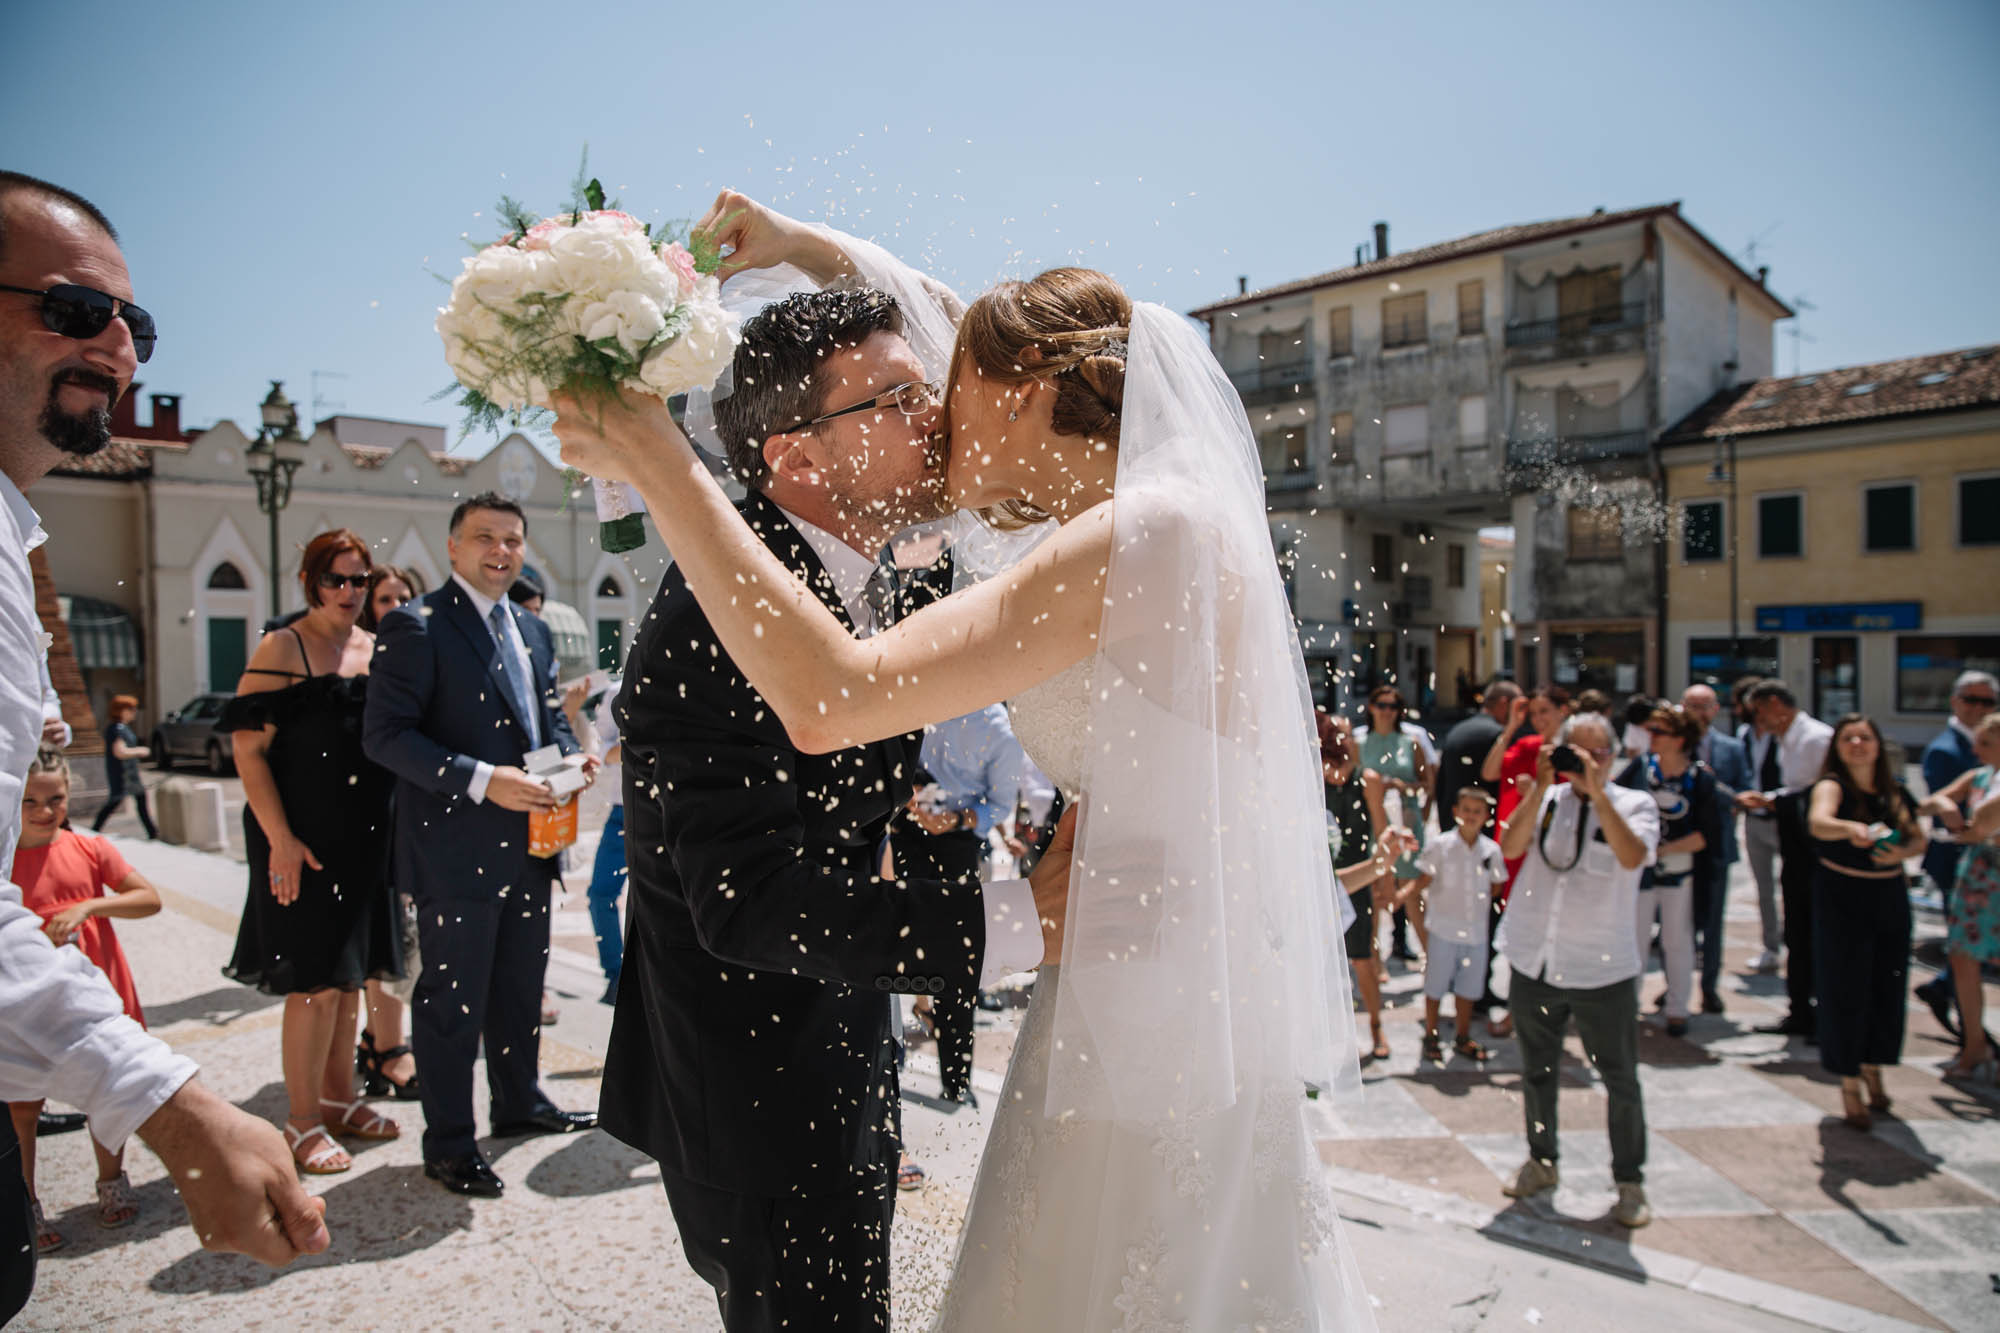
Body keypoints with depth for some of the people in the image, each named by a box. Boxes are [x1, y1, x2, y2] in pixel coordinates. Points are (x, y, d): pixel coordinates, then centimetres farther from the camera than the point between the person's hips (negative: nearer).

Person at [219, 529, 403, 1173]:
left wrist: (393, 827, 9)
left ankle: (339, 1099, 28)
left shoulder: (377, 650, 10)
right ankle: (302, 1124, 11)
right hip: (304, 842, -6)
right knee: (316, 982, -2)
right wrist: (280, 839, -17)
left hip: (367, 837, 6)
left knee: (349, 976, 14)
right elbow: (249, 751, -11)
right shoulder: (280, 649, -7)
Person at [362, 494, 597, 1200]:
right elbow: (385, 734, -16)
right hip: (457, 848, -7)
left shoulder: (533, 630, 14)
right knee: (453, 998, 3)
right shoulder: (415, 626, -10)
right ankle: (448, 1144, 18)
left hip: (529, 842, 8)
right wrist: (481, 781, -24)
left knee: (521, 985, 20)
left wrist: (571, 757, 1)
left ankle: (520, 1102, 38)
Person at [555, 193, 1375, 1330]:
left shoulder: (1144, 532, -21)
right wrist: (809, 243, 24)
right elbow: (958, 322, 22)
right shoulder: (1162, 515, 8)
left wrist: (662, 468, -21)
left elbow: (828, 699, -28)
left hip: (1153, 1040, -9)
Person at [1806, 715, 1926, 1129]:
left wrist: (1901, 852, -9)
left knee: (1887, 986, 11)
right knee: (1846, 990, -2)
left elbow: (1919, 839, 14)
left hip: (1890, 896, 5)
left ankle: (1873, 1069, 33)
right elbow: (1818, 822, -33)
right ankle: (1849, 1085, 8)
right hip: (1842, 897, -5)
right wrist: (1851, 828, -54)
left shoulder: (1895, 792, 6)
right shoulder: (1832, 786, -12)